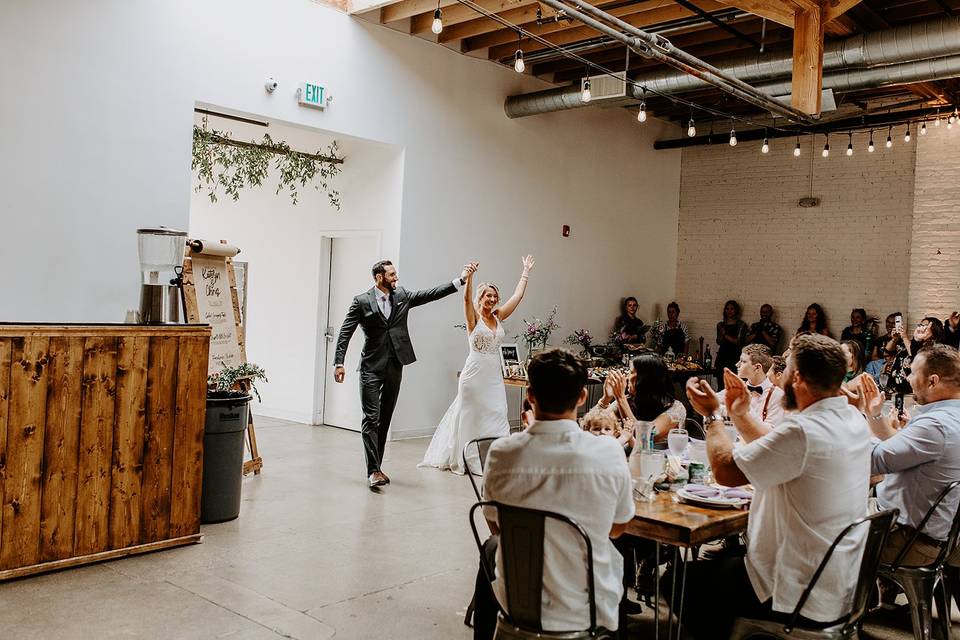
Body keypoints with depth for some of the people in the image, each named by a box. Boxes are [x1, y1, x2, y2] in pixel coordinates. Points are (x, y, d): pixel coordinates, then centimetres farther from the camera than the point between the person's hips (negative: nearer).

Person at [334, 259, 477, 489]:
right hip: (372, 367, -5)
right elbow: (345, 333, -4)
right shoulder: (361, 302, -3)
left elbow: (432, 293, 3)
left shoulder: (402, 296, 9)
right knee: (371, 418, -8)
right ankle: (373, 471, -10)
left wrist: (461, 279, -5)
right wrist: (339, 363, -13)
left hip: (395, 366, 5)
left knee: (385, 418, 10)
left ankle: (376, 466, 19)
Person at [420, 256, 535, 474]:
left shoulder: (498, 317, 10)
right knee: (470, 416, 5)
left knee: (496, 415, 2)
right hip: (475, 372, -5)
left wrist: (526, 272, 15)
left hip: (494, 374, 5)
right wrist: (469, 276, -39)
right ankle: (465, 459, 16)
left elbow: (518, 295, 13)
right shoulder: (473, 317, -4)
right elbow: (467, 297, -23)